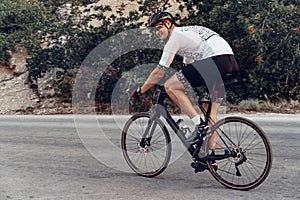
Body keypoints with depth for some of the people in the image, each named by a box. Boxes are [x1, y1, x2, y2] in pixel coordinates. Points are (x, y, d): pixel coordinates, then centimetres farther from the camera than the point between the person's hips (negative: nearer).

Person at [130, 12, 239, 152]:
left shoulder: (175, 36, 5)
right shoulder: (186, 32, 33)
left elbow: (159, 73, 4)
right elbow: (188, 68, 40)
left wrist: (140, 91, 14)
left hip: (215, 60, -10)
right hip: (231, 61, 10)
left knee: (170, 86, -3)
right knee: (211, 112, 15)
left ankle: (199, 125, -8)